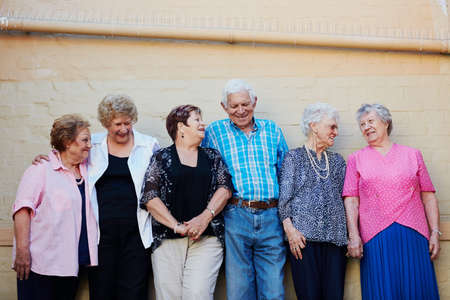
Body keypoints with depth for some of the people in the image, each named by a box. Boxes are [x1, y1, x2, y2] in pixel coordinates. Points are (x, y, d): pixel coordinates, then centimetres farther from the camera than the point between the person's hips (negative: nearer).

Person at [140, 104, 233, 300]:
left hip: (207, 239, 1)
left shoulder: (212, 156, 16)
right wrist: (177, 226, -10)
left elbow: (225, 188, 6)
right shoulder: (161, 157, 8)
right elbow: (150, 197, -1)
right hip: (167, 240, -1)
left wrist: (205, 217, -11)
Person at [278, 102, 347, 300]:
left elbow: (344, 197, 17)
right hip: (303, 237, -4)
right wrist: (290, 228, -13)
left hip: (335, 237, 4)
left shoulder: (337, 161, 19)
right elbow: (284, 197, -1)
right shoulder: (294, 157, 7)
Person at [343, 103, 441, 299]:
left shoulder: (413, 155, 13)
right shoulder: (356, 159, 11)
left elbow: (428, 197, 11)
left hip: (413, 234, 1)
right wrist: (353, 236, -7)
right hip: (375, 238, -1)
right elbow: (351, 200, 3)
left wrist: (435, 232, 3)